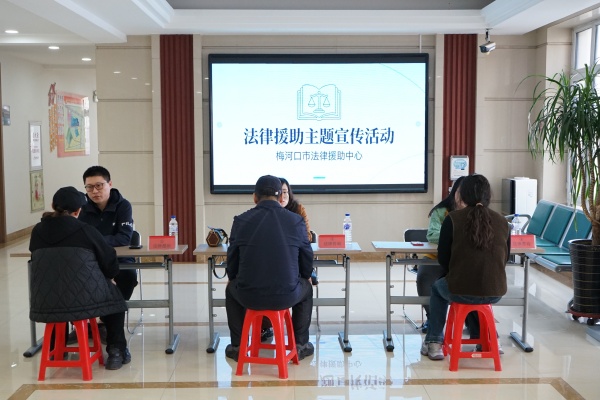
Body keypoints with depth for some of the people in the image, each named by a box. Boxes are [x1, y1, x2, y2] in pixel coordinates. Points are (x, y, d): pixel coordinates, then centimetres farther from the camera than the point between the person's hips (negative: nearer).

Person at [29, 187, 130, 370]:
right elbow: (111, 264, 2)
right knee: (113, 296, 27)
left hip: (45, 304, 4)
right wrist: (107, 277, 25)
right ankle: (116, 350, 21)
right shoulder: (85, 230, -5)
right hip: (84, 299, -4)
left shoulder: (37, 231, 5)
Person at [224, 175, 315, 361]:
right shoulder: (296, 221, -1)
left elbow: (232, 263, 8)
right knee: (306, 288, 34)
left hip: (248, 296, 0)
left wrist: (234, 278, 31)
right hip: (286, 296, 0)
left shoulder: (241, 221, 0)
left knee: (231, 288, 35)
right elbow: (307, 264, 7)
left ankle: (237, 347, 37)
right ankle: (300, 345, 36)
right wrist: (305, 277, 31)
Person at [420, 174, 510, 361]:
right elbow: (505, 258, 11)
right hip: (495, 292, 3)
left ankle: (434, 342, 33)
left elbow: (443, 258, -1)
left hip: (461, 292, -3)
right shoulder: (501, 221, 2)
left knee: (437, 287, 31)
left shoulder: (453, 219, -7)